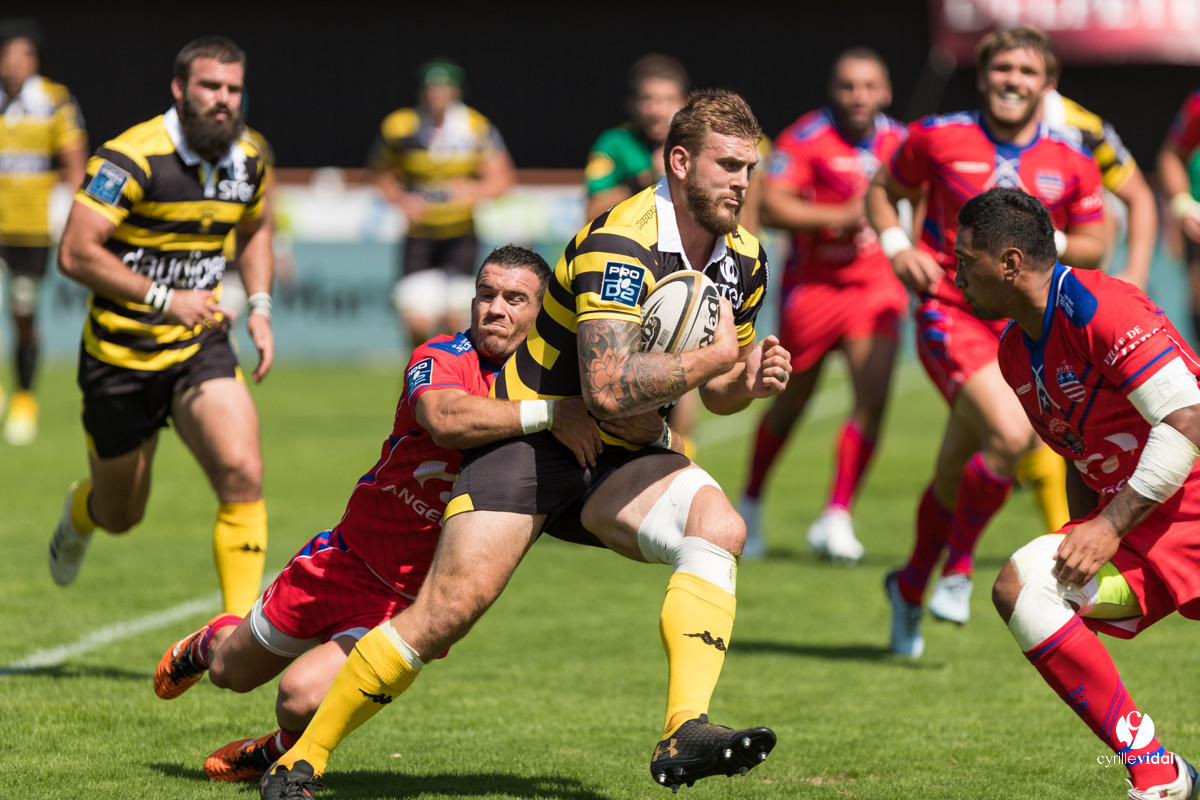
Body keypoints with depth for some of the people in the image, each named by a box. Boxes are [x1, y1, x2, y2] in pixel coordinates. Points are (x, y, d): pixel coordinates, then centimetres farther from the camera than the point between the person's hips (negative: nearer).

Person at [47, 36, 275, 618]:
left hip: (201, 347, 4)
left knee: (242, 476, -21)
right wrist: (163, 298, -26)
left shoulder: (247, 162, 1)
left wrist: (260, 307, 7)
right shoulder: (132, 158, -19)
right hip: (120, 355, -4)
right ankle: (79, 512, 52)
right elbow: (76, 253, -23)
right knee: (120, 515, 13)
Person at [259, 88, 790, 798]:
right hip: (528, 440, -6)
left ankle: (685, 733, -34)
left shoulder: (743, 260, 3)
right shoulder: (621, 242, -22)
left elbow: (716, 393, 16)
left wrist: (752, 378, -7)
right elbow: (608, 388, -32)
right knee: (454, 605, -18)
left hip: (617, 460, 6)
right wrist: (717, 354, -25)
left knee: (719, 526, -24)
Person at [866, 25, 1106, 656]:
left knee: (956, 473, 11)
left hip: (1022, 322, 4)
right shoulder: (939, 138, -3)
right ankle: (958, 565, -4)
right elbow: (882, 191, 11)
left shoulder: (1072, 162, 2)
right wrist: (897, 246, -7)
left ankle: (911, 586, 35)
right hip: (949, 313, -4)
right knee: (1011, 433, -26)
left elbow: (1094, 246, 9)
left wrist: (1046, 242, -11)